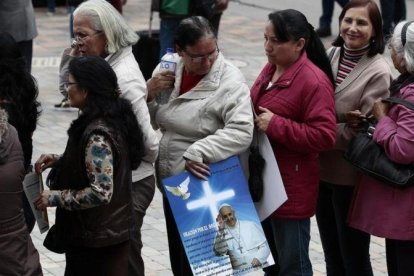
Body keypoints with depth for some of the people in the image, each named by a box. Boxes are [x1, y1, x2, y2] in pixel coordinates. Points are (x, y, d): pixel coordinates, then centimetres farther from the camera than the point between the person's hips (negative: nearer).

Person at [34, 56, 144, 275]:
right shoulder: (113, 116, 3)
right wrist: (58, 161, 7)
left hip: (95, 238, -9)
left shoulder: (97, 134, -25)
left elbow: (100, 193, -28)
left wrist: (55, 197, -19)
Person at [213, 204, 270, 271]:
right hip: (240, 272, 0)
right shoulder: (222, 233, 9)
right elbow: (220, 252, -7)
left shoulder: (250, 225, 10)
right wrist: (221, 230, -9)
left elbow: (264, 247, 9)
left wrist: (258, 258, -10)